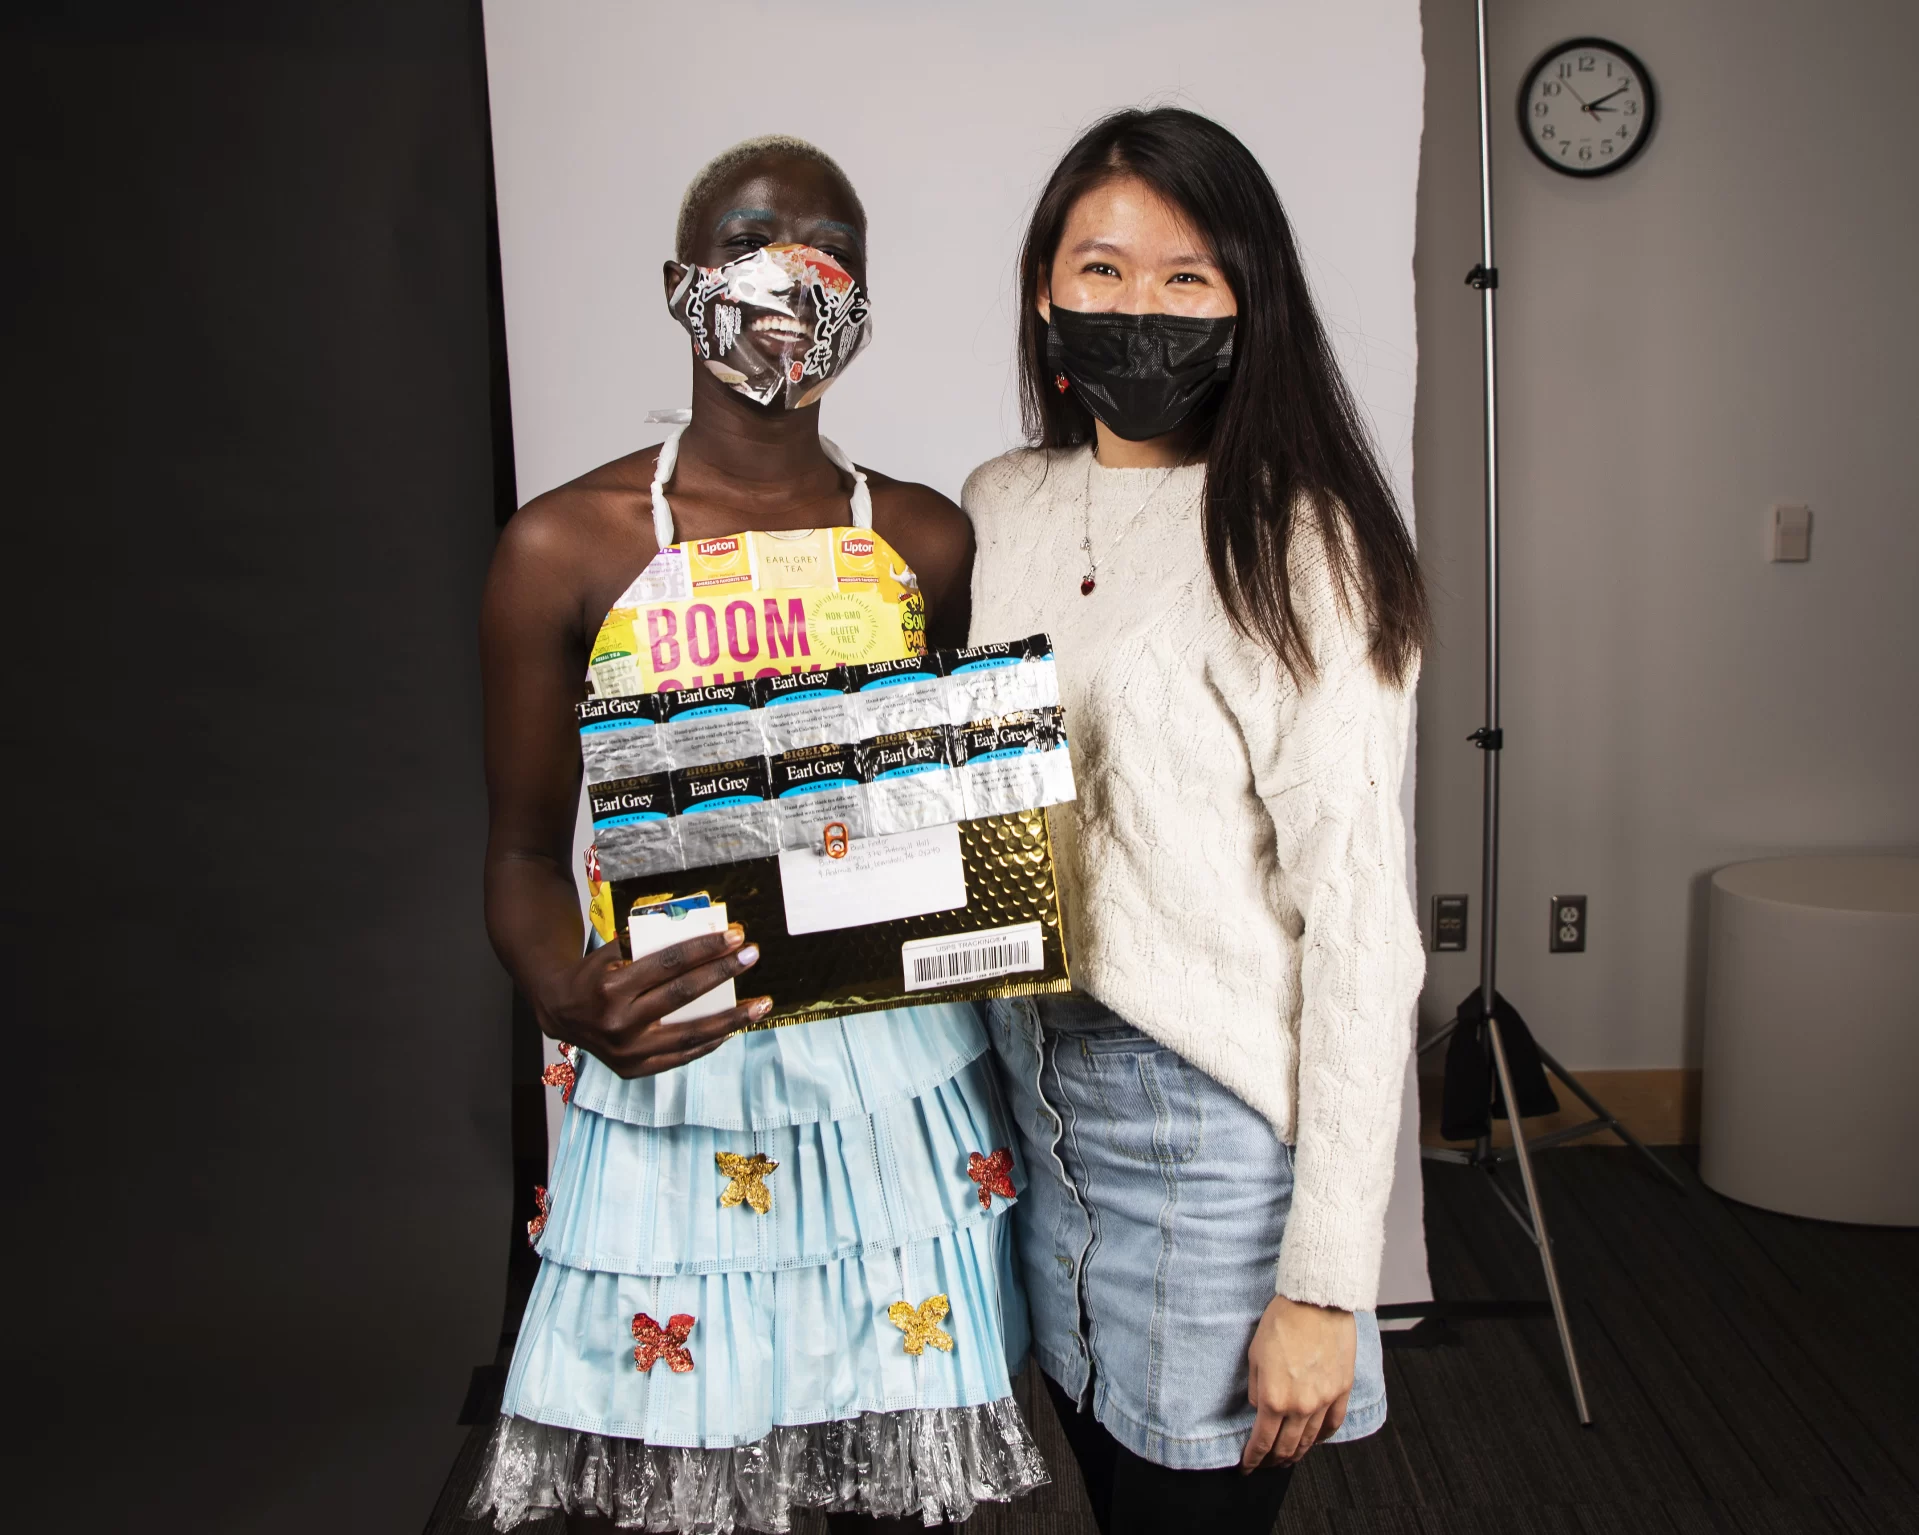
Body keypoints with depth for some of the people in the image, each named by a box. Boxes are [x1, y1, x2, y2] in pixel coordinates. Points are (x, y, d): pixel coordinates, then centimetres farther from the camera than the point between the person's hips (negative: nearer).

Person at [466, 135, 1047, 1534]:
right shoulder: (564, 548, -3)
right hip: (671, 1087, -2)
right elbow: (525, 848, 0)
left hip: (901, 1085, 3)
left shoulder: (931, 540, 5)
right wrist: (566, 997, -20)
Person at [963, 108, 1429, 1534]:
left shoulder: (1295, 544, -14)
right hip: (1031, 1083, 6)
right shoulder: (999, 508, 5)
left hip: (1212, 1115, -6)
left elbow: (1361, 922, -16)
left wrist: (1325, 1282, -17)